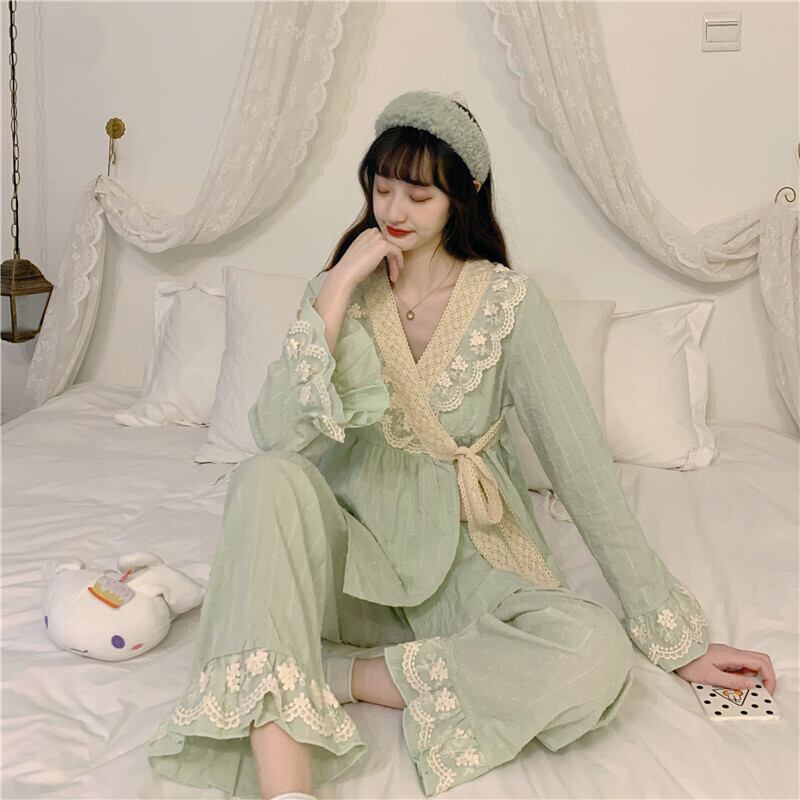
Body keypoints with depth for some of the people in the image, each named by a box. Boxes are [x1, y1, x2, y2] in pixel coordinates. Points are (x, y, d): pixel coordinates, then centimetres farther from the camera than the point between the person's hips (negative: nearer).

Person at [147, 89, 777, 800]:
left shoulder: (508, 302, -6)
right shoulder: (339, 291, 0)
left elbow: (580, 462, -9)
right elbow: (280, 435, -15)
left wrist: (679, 637, -11)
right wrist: (339, 290, -18)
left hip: (466, 564, 0)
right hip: (353, 551, 1)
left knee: (596, 654, -29)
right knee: (268, 479, -30)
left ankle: (338, 673, -17)